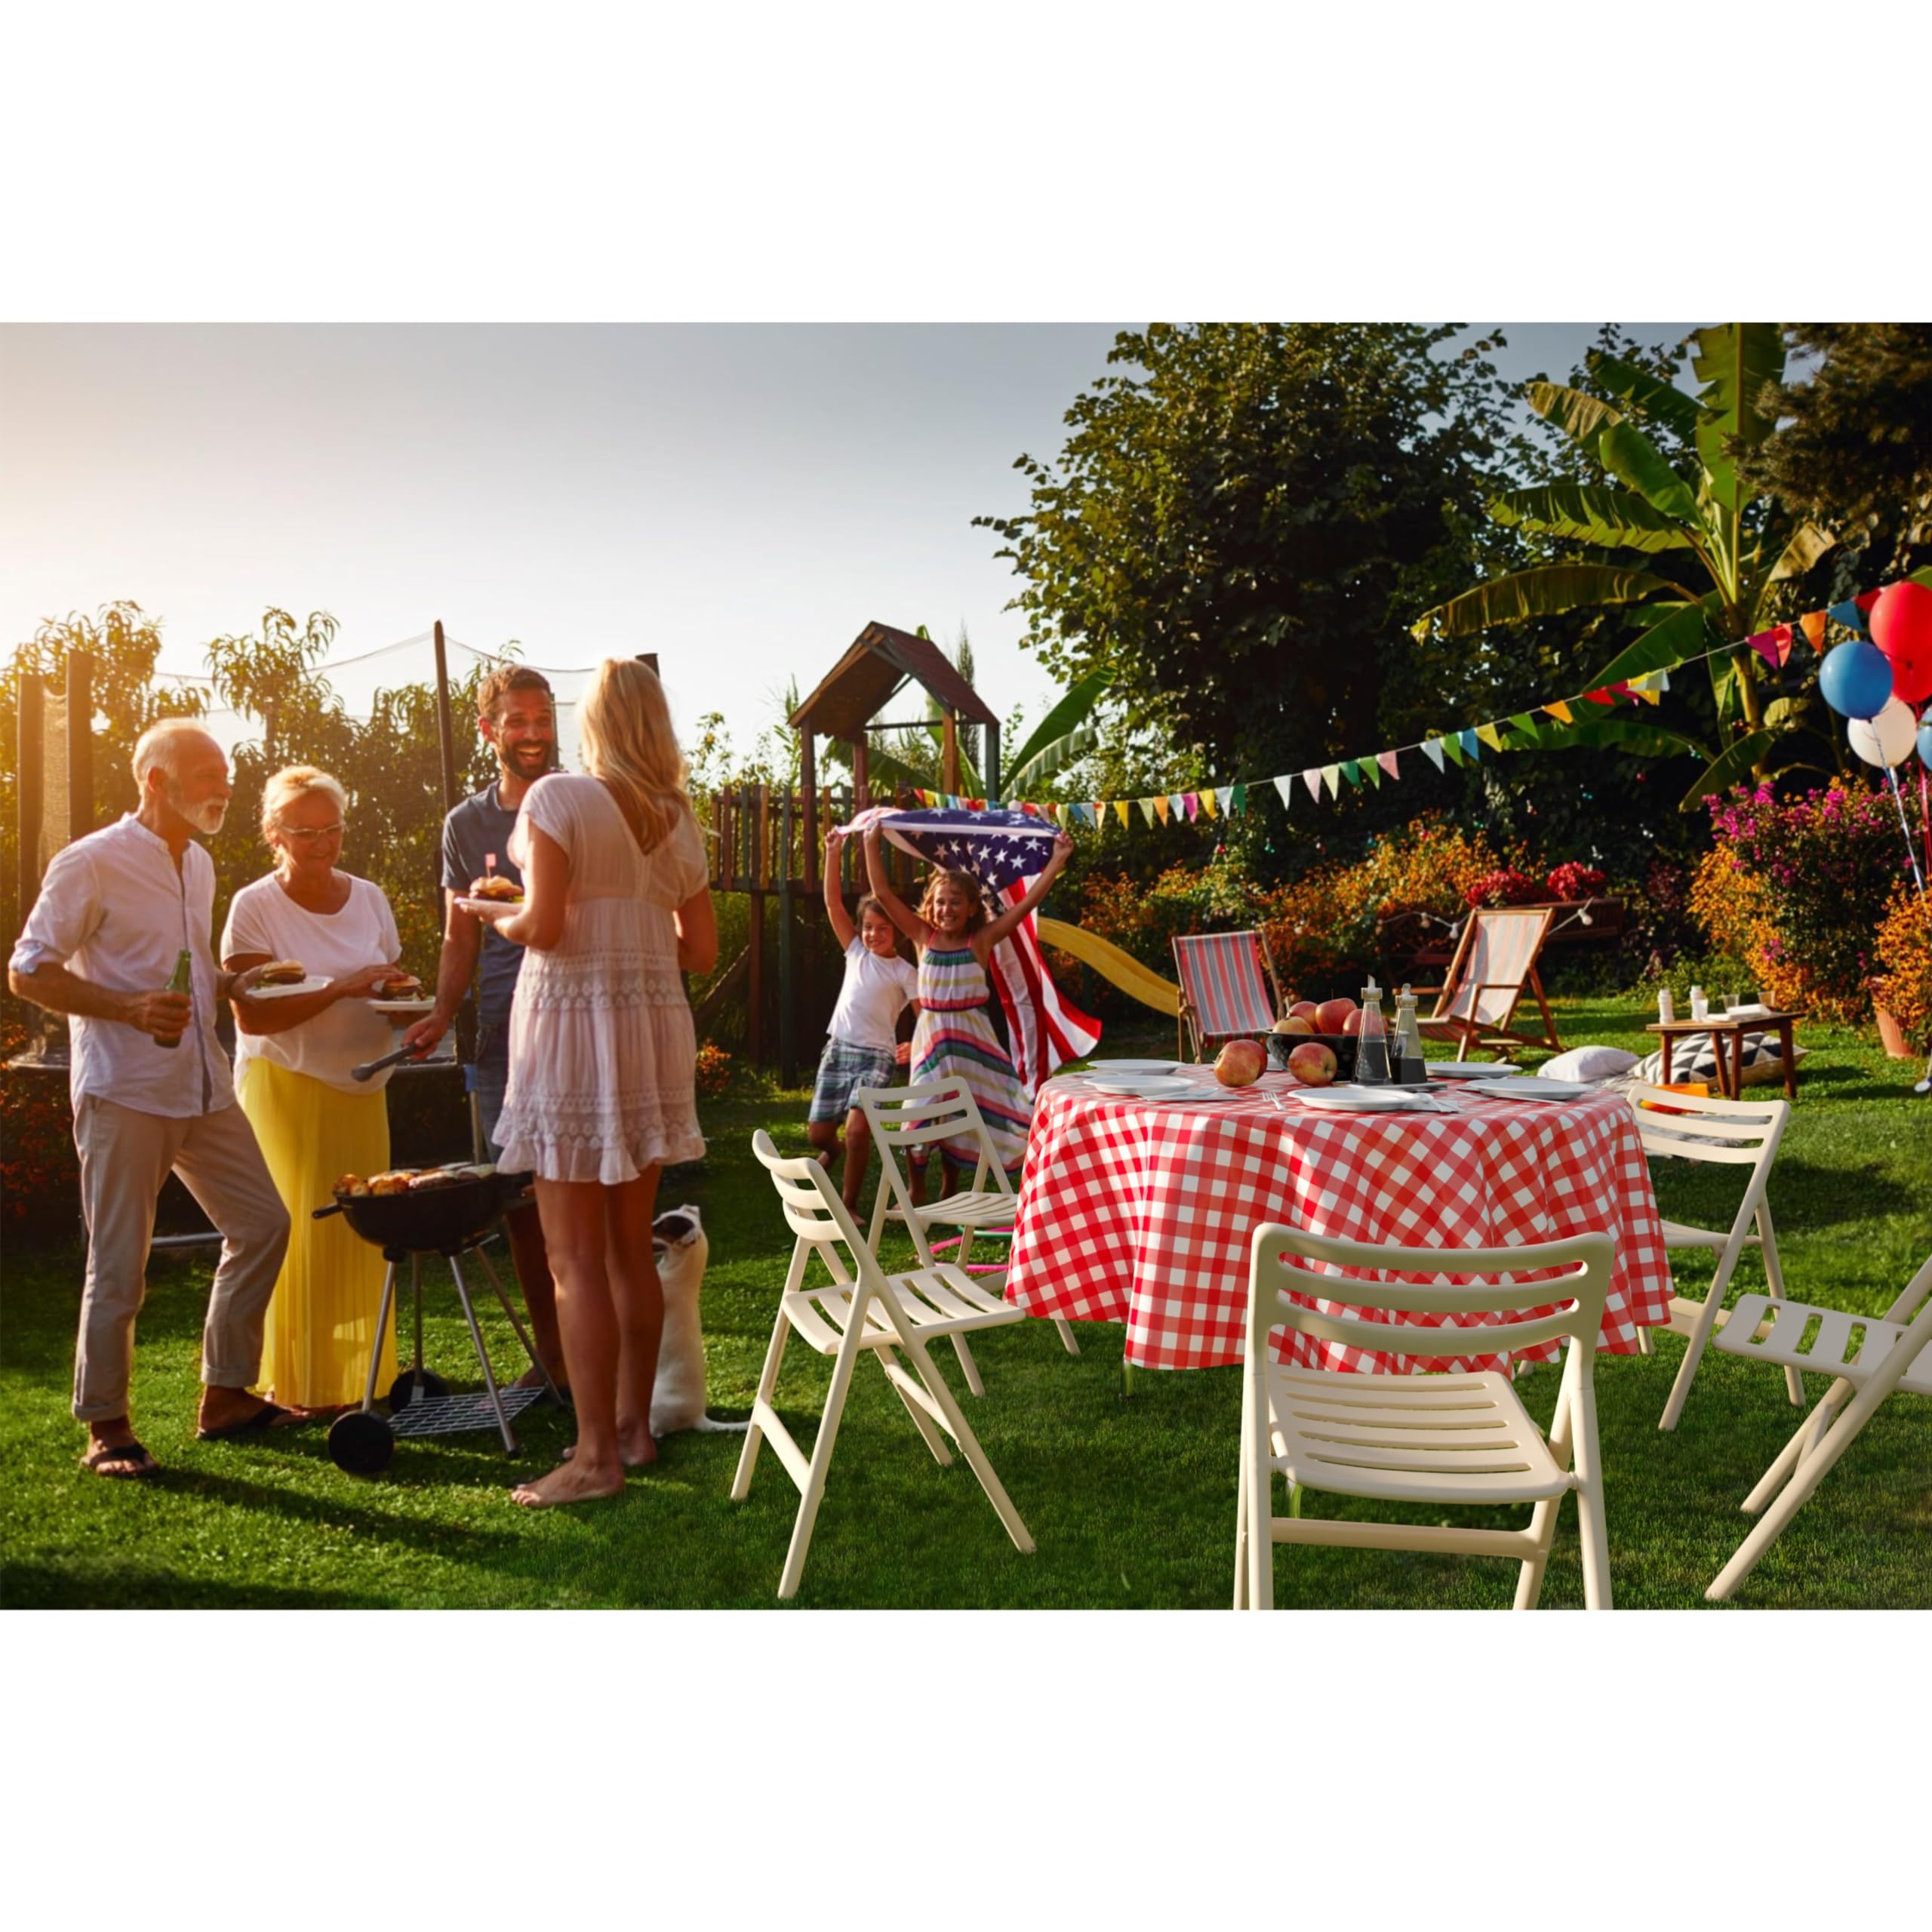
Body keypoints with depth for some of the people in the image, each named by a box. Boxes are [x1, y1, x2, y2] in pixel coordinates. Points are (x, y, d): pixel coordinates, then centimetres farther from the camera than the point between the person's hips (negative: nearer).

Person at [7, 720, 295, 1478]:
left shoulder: (198, 864, 15)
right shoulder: (91, 863, -9)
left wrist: (233, 984, 6)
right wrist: (129, 1008, -23)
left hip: (203, 1086, 8)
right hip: (123, 1092, -8)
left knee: (262, 1224, 8)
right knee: (119, 1266, -2)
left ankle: (226, 1394, 20)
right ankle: (106, 1428, 13)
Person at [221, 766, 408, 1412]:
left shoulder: (369, 898, 7)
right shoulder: (254, 907, -7)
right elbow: (252, 1016, -16)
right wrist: (341, 987, -23)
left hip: (360, 1089, 4)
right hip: (286, 1087, -4)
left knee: (361, 1233, 5)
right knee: (301, 1236, -4)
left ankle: (362, 1376, 16)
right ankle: (299, 1387, 7)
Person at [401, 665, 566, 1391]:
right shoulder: (466, 825, 14)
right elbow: (460, 938, 16)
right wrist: (442, 1013, 3)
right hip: (502, 1032, 4)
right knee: (518, 1196, 7)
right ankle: (550, 1352, 19)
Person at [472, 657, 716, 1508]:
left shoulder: (559, 799, -7)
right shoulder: (679, 820, 11)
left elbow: (543, 928, -15)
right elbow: (701, 951, 12)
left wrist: (496, 915, 5)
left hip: (574, 1021, -6)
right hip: (656, 1028, 6)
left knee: (577, 1258, -2)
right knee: (631, 1247, 15)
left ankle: (597, 1454, 2)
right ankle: (634, 1423, 24)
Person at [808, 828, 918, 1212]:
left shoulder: (905, 972, 0)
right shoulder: (856, 953, 9)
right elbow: (832, 903, 3)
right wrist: (833, 853, -3)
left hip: (877, 1056, -4)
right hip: (838, 1049, 4)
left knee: (858, 1128, -22)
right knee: (818, 1134, 7)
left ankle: (849, 1204, -6)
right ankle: (832, 1151, 44)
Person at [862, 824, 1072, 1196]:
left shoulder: (982, 939, -5)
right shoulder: (924, 937, -2)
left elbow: (1028, 902, -10)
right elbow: (883, 894, -5)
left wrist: (1057, 860, -14)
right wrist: (872, 843, -8)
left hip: (971, 1033, -1)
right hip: (931, 1033, 1)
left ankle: (951, 1191, 23)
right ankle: (917, 1191, 22)